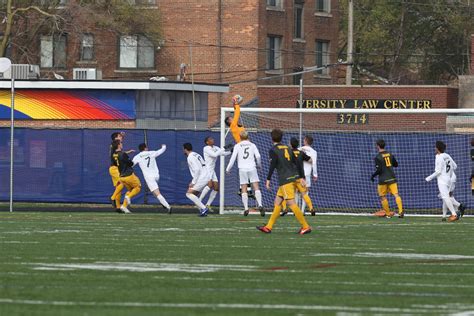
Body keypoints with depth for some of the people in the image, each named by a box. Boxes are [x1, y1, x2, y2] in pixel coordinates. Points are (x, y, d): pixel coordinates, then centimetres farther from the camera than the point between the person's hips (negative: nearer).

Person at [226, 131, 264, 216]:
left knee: (244, 189, 2)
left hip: (242, 169, 0)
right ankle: (260, 205, -19)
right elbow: (258, 156, 2)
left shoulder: (237, 146, 5)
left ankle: (246, 208, -6)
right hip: (252, 168, 0)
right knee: (256, 187, -3)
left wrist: (228, 168, 10)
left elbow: (233, 158, 1)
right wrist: (259, 165, 21)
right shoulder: (252, 145, 8)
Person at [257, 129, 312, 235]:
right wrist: (302, 177, 18)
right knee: (277, 202, 12)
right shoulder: (287, 148, 17)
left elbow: (272, 165, -14)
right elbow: (297, 163, 15)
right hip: (293, 177, 8)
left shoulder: (274, 150, -4)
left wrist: (268, 179, -10)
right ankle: (268, 227, 14)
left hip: (285, 180, -8)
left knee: (291, 203, -10)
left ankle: (306, 227, -14)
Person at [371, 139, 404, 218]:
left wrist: (373, 176, 2)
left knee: (383, 197, 10)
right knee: (396, 194, -5)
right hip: (392, 178, 4)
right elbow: (396, 164, 17)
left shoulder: (378, 157, -10)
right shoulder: (390, 155, 7)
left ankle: (388, 214, 13)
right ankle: (401, 211, -22)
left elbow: (378, 170, -14)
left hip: (383, 180, -4)